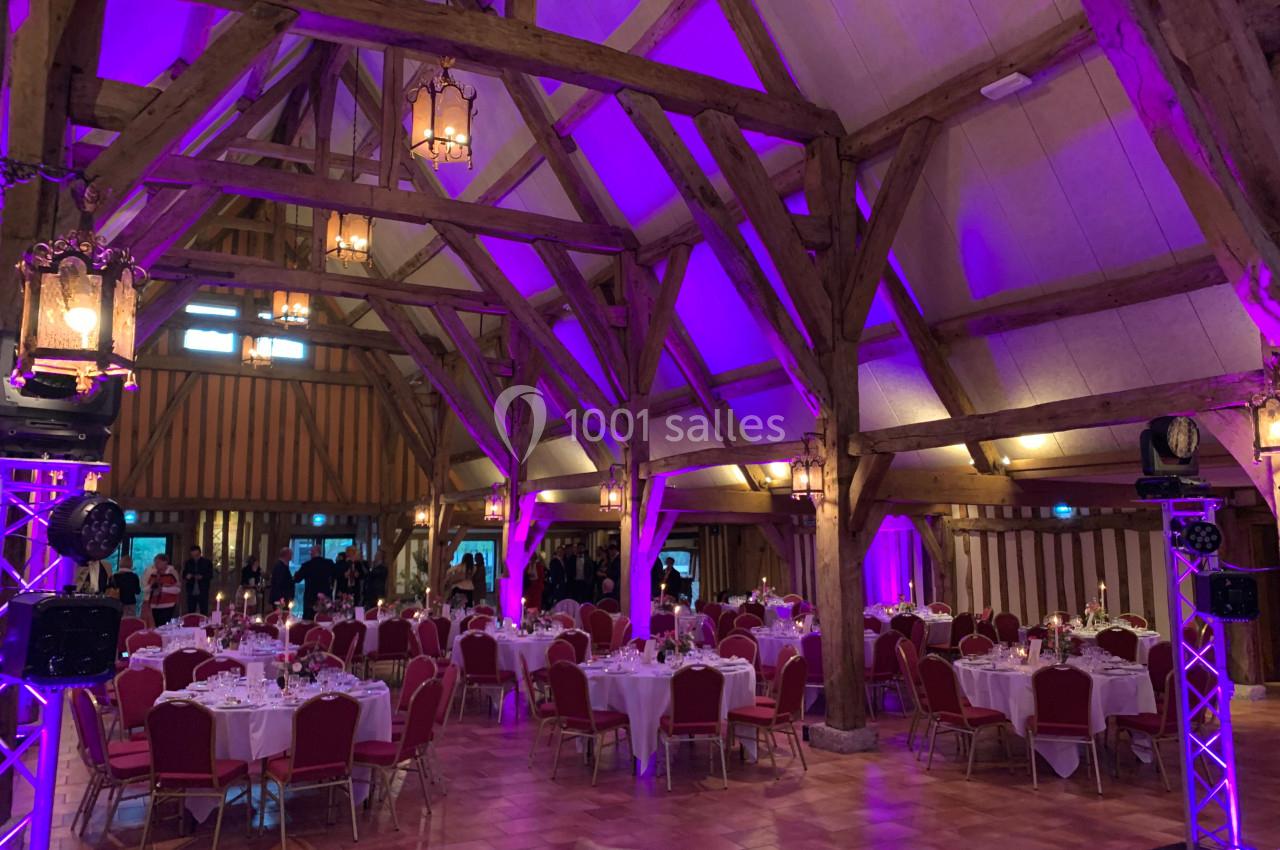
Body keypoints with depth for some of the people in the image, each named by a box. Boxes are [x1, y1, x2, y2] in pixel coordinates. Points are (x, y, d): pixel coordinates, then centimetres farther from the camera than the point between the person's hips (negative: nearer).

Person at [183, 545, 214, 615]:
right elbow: (184, 574, 10)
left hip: (203, 591, -3)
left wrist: (202, 577, -21)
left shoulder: (207, 562, 1)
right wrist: (186, 576, -13)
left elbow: (210, 575, -3)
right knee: (190, 611, 5)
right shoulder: (188, 562, 10)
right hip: (191, 591, 3)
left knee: (204, 612, -2)